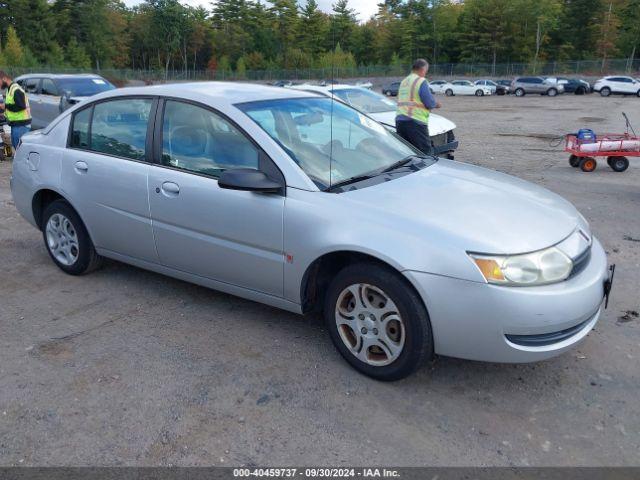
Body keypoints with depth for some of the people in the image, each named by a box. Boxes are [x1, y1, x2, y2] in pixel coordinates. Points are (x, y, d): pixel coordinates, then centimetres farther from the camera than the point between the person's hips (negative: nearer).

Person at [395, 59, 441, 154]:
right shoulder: (421, 81, -6)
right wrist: (436, 104, 12)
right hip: (416, 122, -8)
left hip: (399, 120, 8)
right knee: (425, 153, -4)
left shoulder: (404, 82, 19)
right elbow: (429, 103, -10)